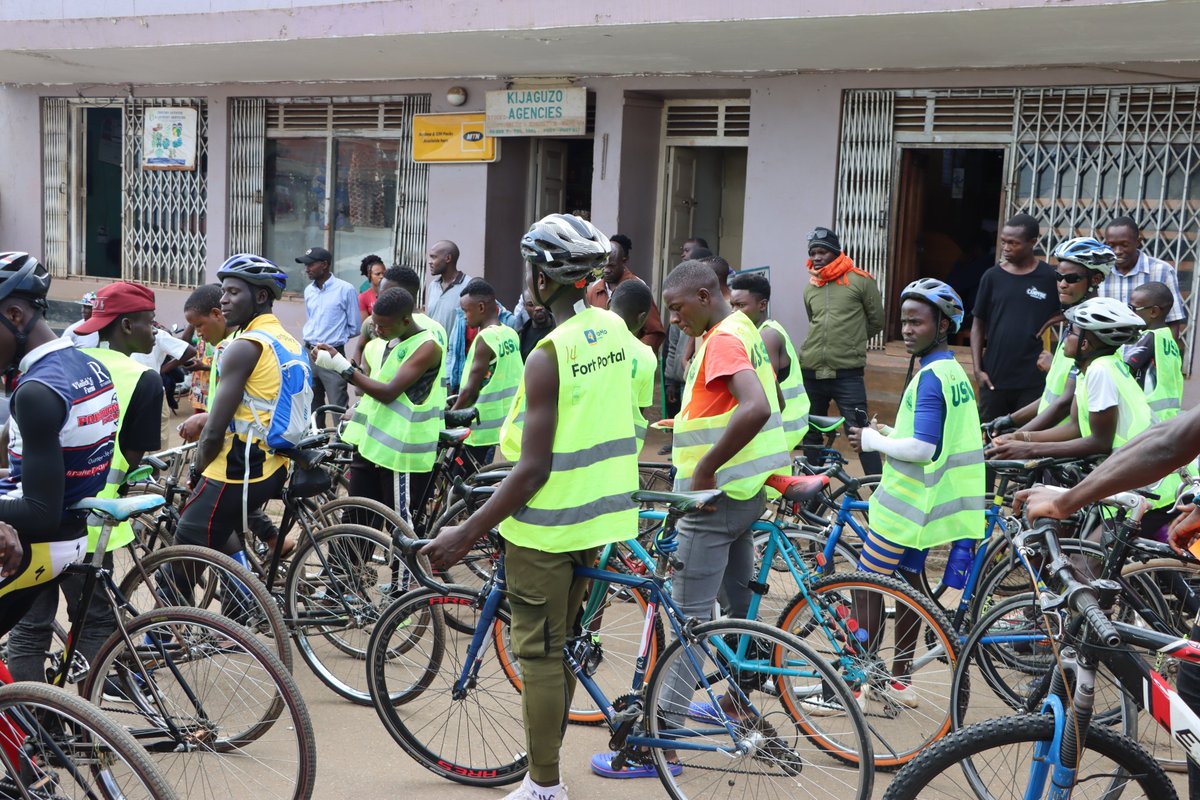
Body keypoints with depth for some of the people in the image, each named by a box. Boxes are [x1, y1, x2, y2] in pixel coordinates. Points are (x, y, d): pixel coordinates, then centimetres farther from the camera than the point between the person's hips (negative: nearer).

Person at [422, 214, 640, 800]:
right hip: (597, 513, 8)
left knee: (539, 653, 4)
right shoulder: (614, 330, 1)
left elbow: (533, 470, -23)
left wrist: (467, 532, -18)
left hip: (547, 526, -8)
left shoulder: (548, 355, -22)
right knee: (561, 644, 21)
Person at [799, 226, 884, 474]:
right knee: (810, 435, 13)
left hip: (847, 374, -5)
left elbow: (876, 321, 5)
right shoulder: (810, 288, 10)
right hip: (810, 373, 5)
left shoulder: (861, 281, -3)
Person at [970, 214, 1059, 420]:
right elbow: (978, 325, 7)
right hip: (994, 378, 2)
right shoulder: (992, 277, 3)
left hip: (1034, 381, -2)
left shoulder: (1050, 278, -2)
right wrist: (978, 369, 0)